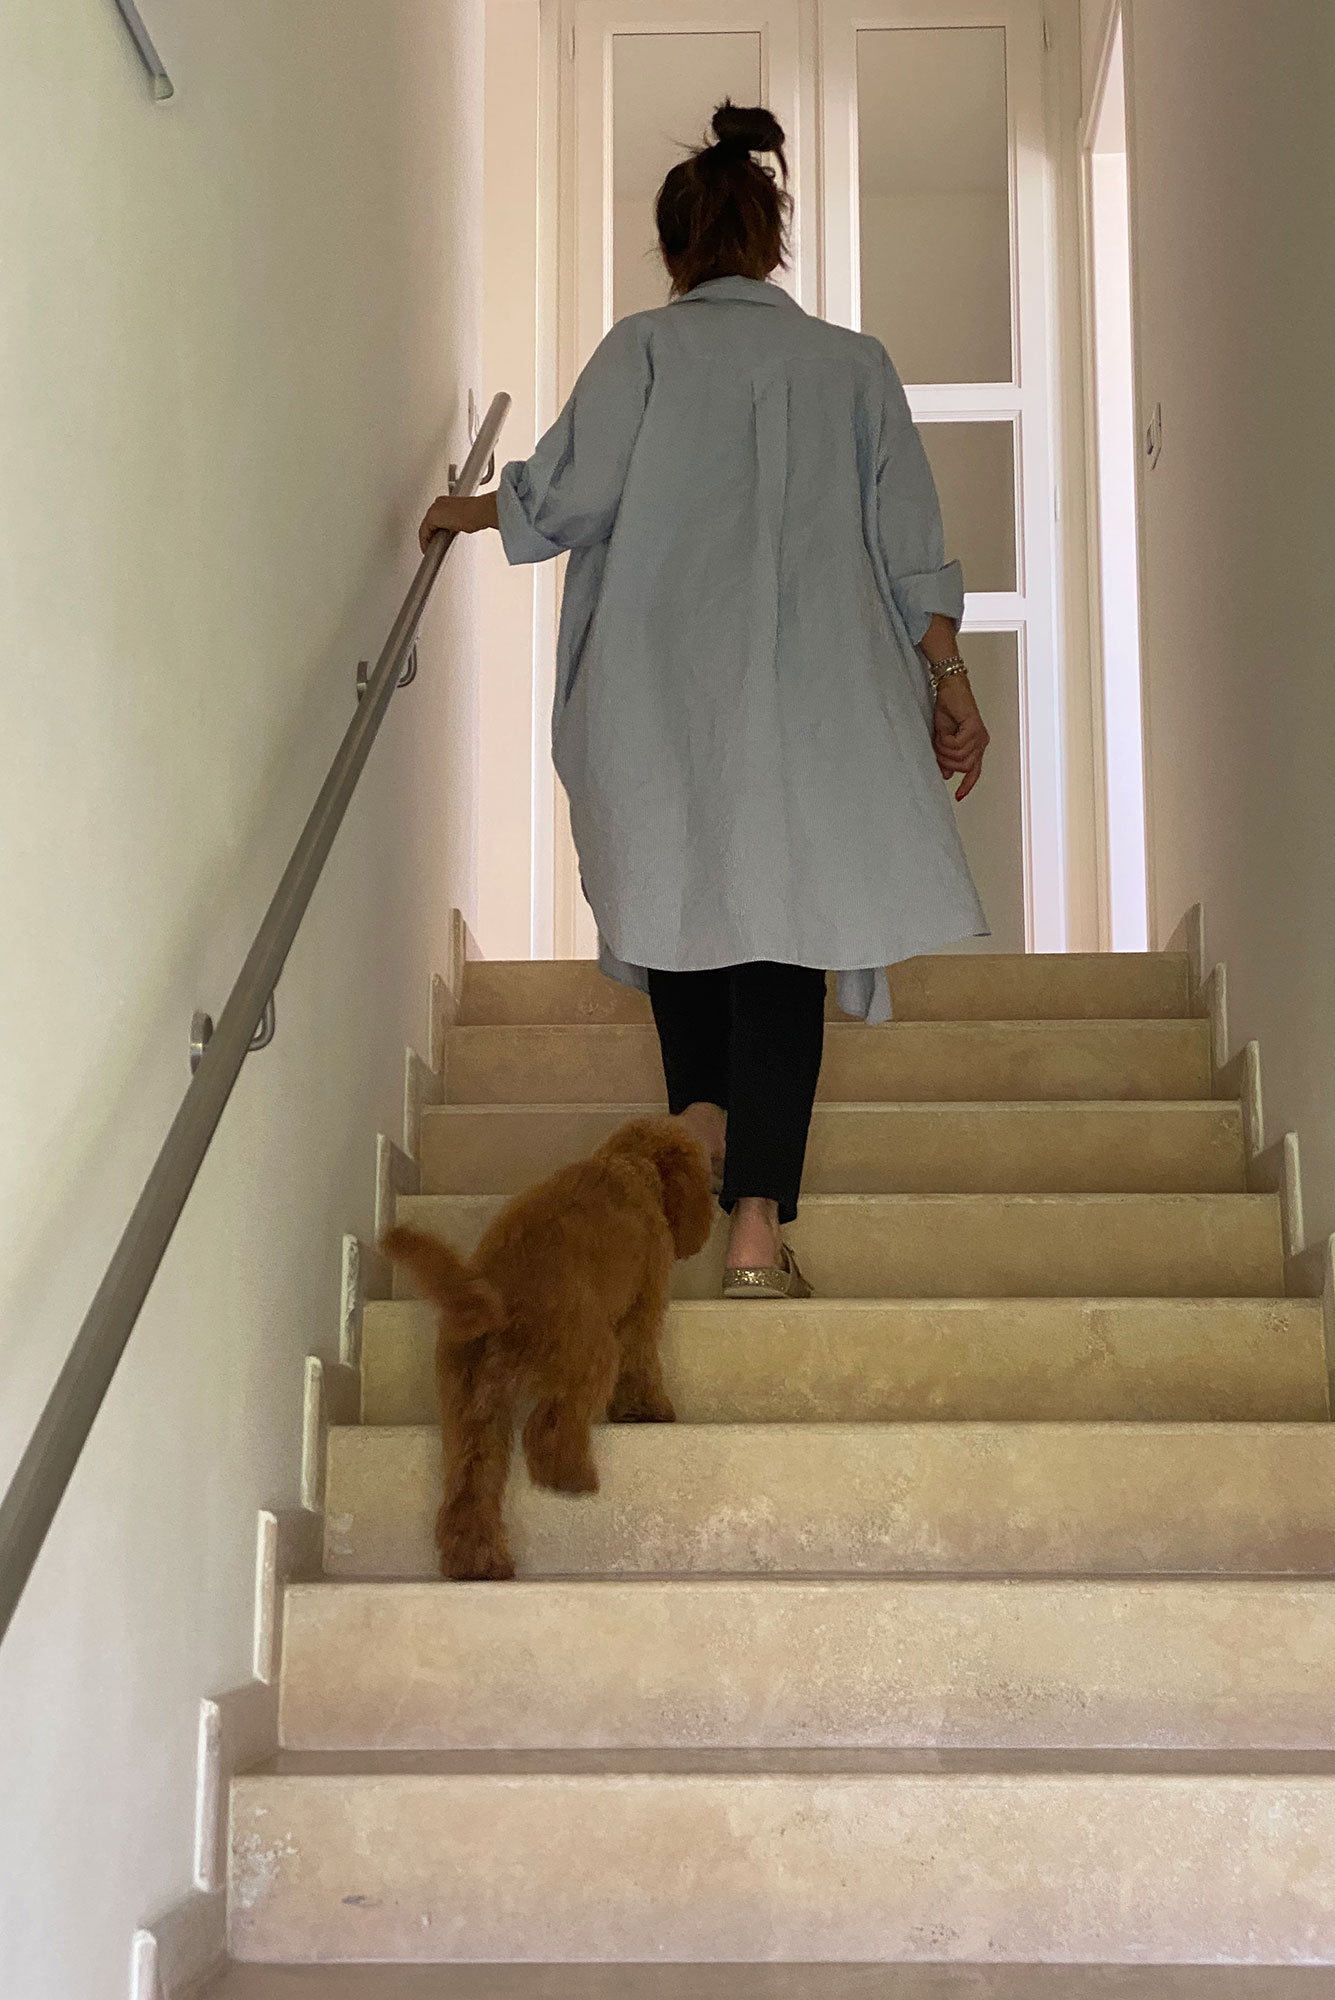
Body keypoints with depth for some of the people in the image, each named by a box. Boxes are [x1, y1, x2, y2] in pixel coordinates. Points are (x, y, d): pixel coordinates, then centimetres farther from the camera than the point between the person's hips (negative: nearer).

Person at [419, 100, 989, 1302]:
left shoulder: (643, 349, 3)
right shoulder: (854, 363, 9)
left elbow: (565, 497, 0)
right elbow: (909, 543, 6)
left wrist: (467, 512, 19)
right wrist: (950, 680, 12)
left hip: (658, 687, 0)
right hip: (809, 693, 0)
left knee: (680, 885, 21)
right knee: (780, 929, -3)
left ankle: (702, 1108, 7)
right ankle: (757, 1225, -9)